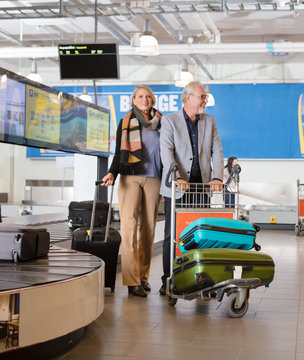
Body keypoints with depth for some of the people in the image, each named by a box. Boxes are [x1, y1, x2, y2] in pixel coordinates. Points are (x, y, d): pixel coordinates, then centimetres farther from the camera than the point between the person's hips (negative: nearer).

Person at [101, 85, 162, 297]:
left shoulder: (161, 123, 13)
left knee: (149, 228, 3)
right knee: (129, 226, -12)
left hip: (153, 180, 2)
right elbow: (119, 153, 5)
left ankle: (143, 276, 13)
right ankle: (132, 281, -12)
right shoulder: (125, 123, 9)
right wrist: (112, 173, -13)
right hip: (130, 178, -2)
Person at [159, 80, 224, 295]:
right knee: (172, 235, 1)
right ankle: (168, 280, 9)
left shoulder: (210, 122, 14)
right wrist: (176, 177, -23)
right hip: (176, 188, -3)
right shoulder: (169, 121, 3)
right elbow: (166, 151, -9)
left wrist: (217, 177, -10)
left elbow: (217, 152, 6)